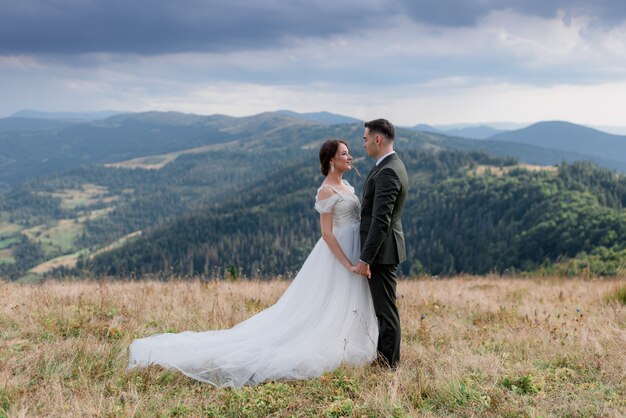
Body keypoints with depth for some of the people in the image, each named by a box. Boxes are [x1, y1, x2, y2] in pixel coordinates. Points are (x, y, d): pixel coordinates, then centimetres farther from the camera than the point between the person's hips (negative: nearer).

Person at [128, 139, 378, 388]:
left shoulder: (345, 185, 12)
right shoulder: (326, 191, -16)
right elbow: (327, 234, -20)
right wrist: (348, 264, -23)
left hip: (353, 252, 9)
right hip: (338, 255, -9)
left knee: (345, 308, 12)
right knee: (328, 310, -5)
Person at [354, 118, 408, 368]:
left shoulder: (387, 172, -21)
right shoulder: (393, 166, 12)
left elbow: (380, 221, -25)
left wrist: (365, 259, -23)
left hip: (381, 250, -11)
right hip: (384, 249, 11)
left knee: (385, 308, 0)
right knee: (383, 306, 19)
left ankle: (389, 362, 9)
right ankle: (385, 355, 30)